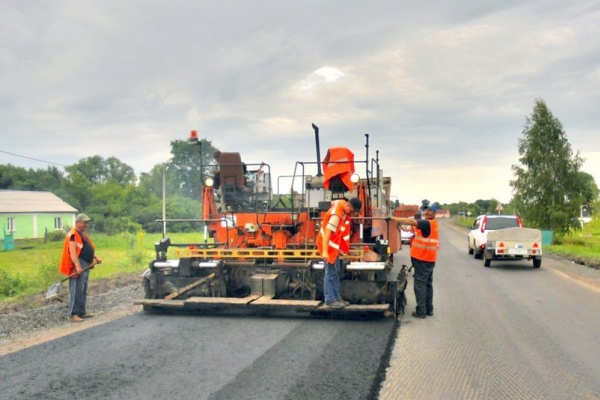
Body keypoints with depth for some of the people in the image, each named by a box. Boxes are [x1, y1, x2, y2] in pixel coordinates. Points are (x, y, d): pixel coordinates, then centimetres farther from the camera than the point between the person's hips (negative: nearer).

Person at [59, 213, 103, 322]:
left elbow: (88, 249, 28)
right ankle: (73, 314, -3)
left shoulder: (83, 234, 19)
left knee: (83, 291, 15)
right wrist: (78, 266, -32)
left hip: (86, 266, 10)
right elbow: (72, 252, -23)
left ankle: (81, 312, 24)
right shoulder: (73, 235, -12)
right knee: (76, 291, -7)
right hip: (78, 266, -10)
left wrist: (96, 257, 14)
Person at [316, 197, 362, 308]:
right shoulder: (336, 214, -30)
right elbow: (327, 232, -34)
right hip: (328, 244, -10)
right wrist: (325, 251, -41)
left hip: (335, 244, 10)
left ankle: (337, 298, 22)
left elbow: (334, 202, 22)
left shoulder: (343, 204, -3)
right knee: (330, 272, -6)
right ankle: (330, 300, 0)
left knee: (336, 272, 14)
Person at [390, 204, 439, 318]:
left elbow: (411, 221, -26)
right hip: (429, 259, 10)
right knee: (428, 284, 14)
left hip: (422, 259, -10)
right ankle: (429, 309, 20)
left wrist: (394, 218, -24)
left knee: (420, 284, -6)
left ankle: (421, 311, -5)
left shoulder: (427, 223, -15)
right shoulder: (432, 224, 17)